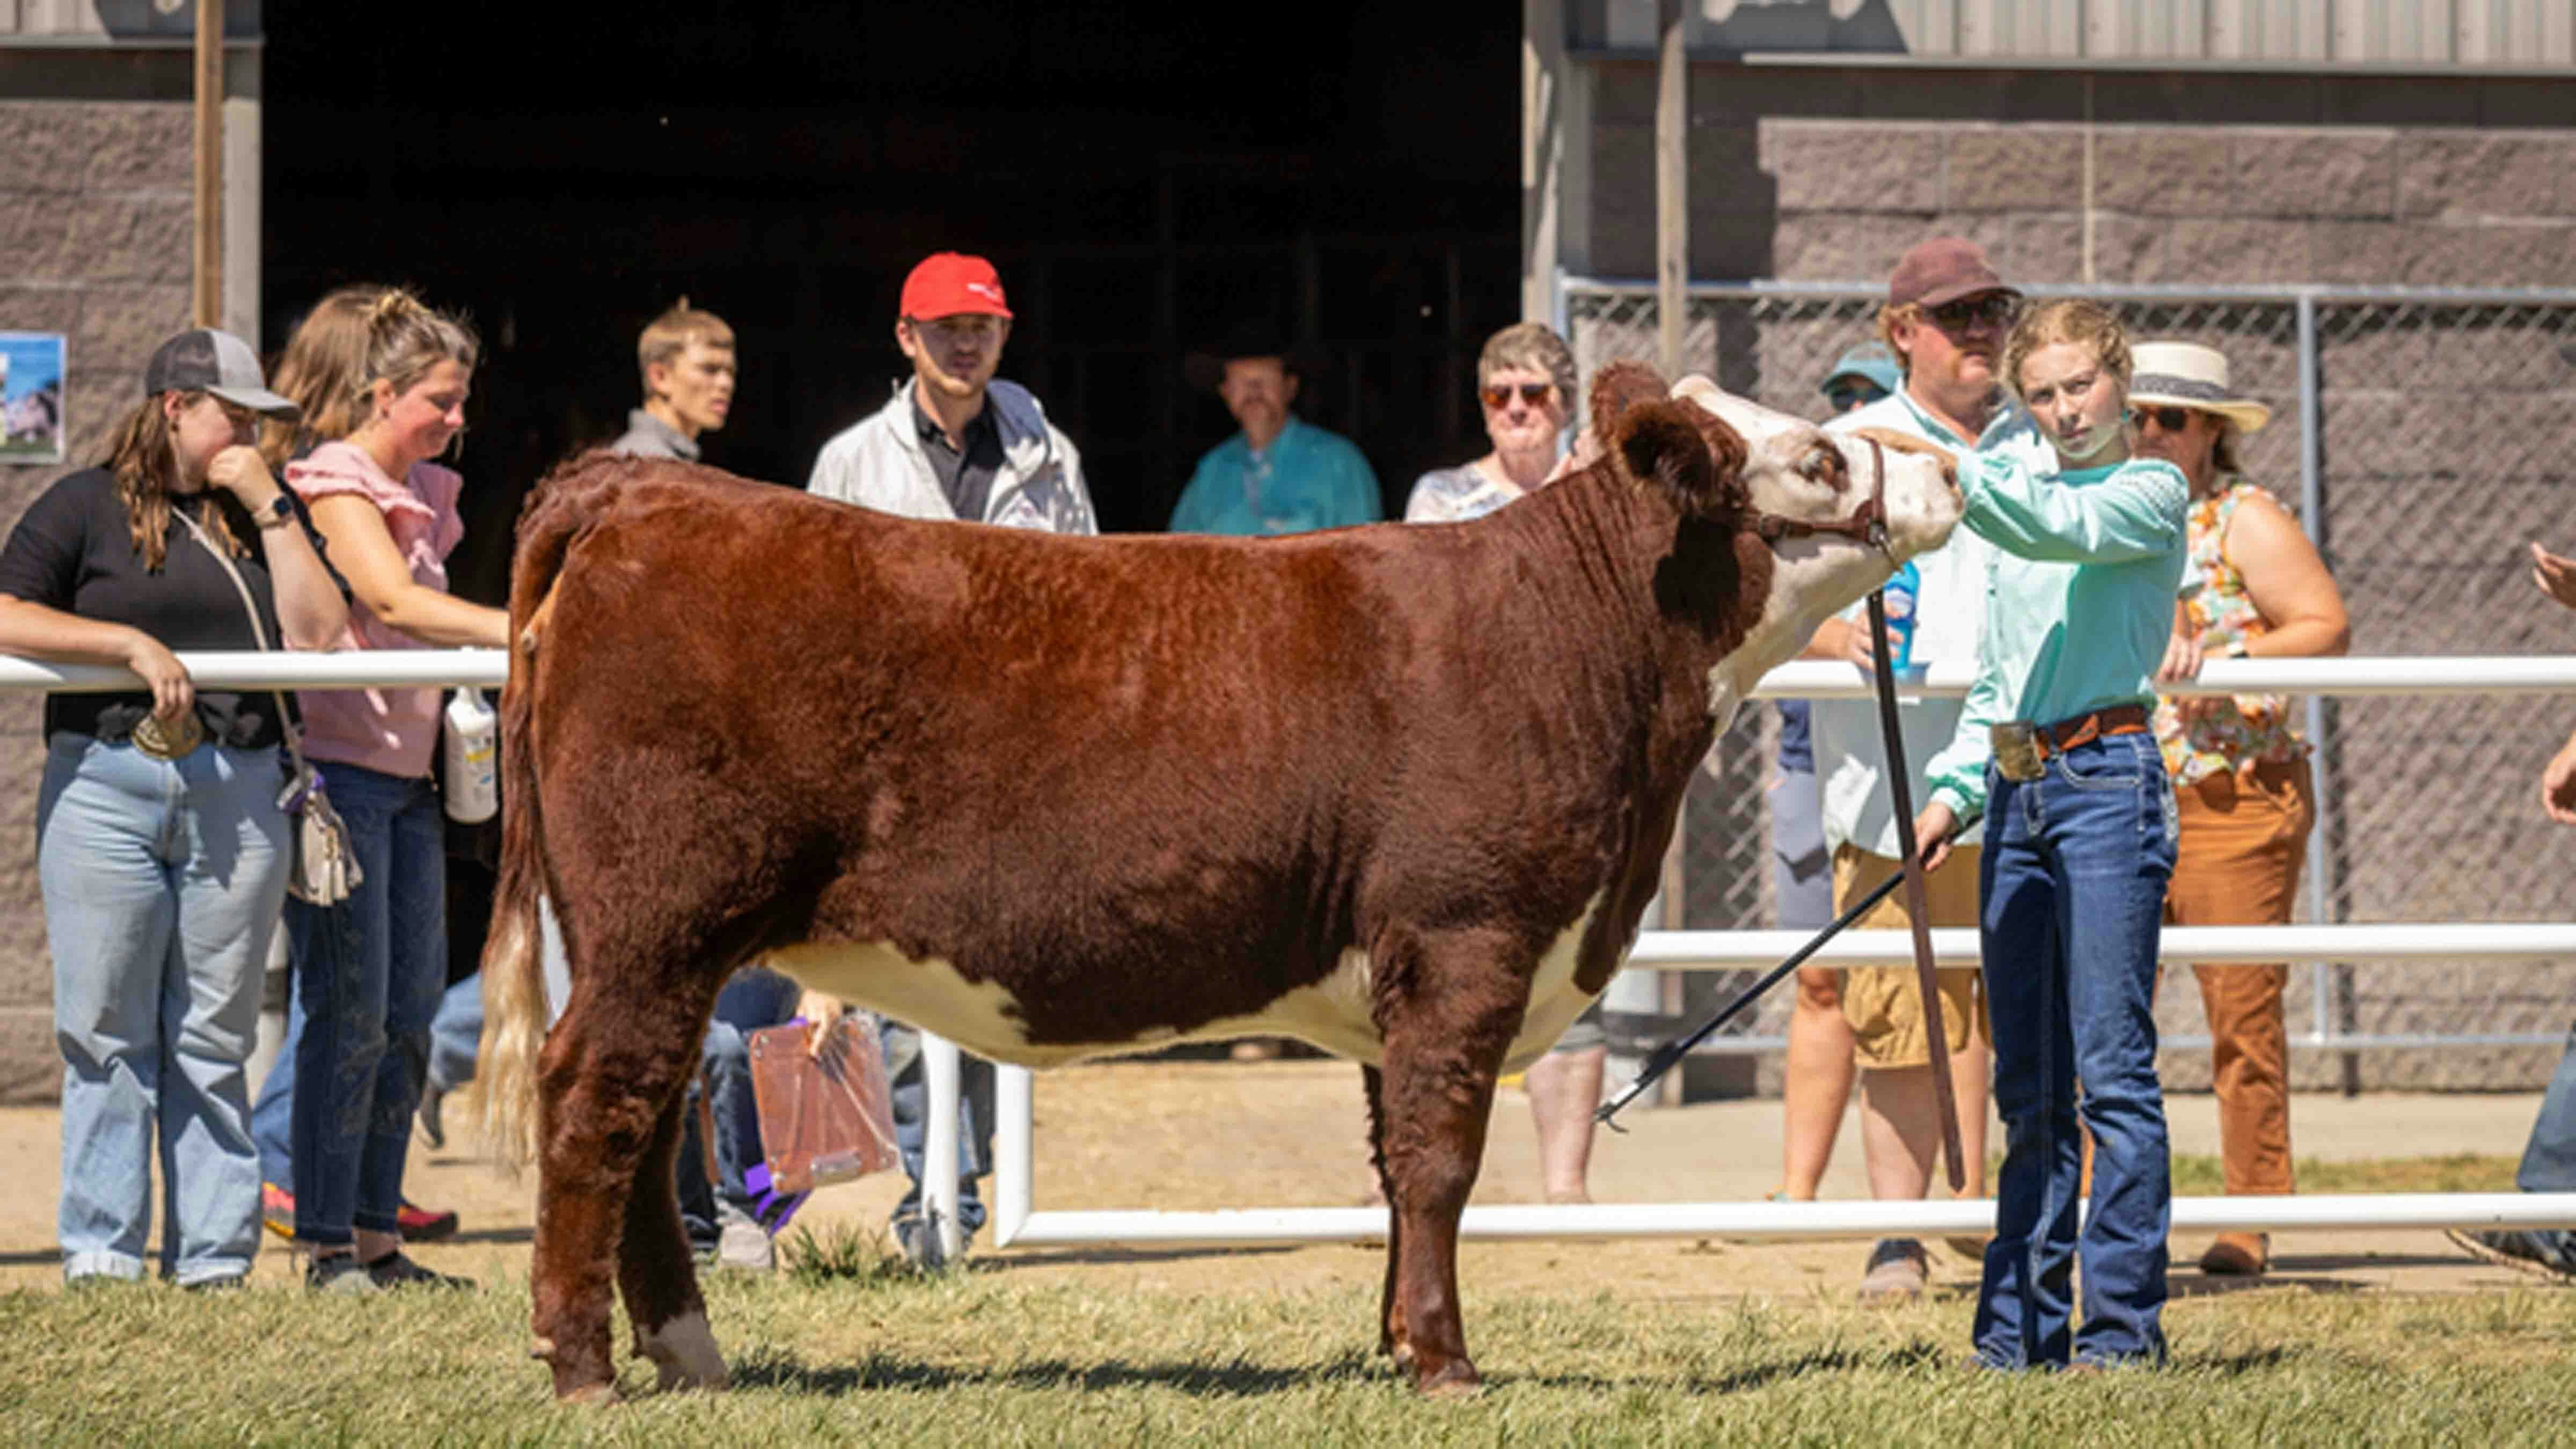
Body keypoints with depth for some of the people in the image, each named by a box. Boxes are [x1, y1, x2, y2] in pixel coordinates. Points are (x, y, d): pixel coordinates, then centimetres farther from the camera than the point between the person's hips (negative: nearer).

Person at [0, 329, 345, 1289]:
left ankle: (214, 1256, 7)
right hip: (106, 786, -3)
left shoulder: (264, 514, 15)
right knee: (106, 1032, -1)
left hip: (239, 794, 3)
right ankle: (100, 1252, 3)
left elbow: (319, 634, 3)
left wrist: (269, 508, -1)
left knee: (214, 1039, 4)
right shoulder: (85, 508, 5)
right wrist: (133, 644, -13)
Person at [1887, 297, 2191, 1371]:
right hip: (2016, 792, 7)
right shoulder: (2020, 496, 21)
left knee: (2112, 1069, -9)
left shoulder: (2151, 493, 0)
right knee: (2028, 1085, 8)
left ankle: (2123, 1322, -8)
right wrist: (1956, 787, 12)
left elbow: (2064, 529, -22)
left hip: (2107, 779, -7)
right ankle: (2021, 1329, 11)